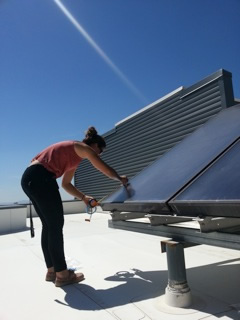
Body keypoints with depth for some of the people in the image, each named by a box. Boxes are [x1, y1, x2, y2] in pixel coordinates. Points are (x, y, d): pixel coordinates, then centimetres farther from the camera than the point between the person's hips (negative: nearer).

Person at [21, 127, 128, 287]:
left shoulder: (74, 154, 24)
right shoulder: (83, 148, -1)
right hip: (40, 178, -10)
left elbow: (66, 184, 24)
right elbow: (105, 169, -4)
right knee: (56, 225, -3)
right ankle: (62, 274, 7)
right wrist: (120, 179, 13)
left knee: (49, 225, 14)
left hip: (30, 178, 10)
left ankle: (52, 271, 24)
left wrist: (84, 197, 20)